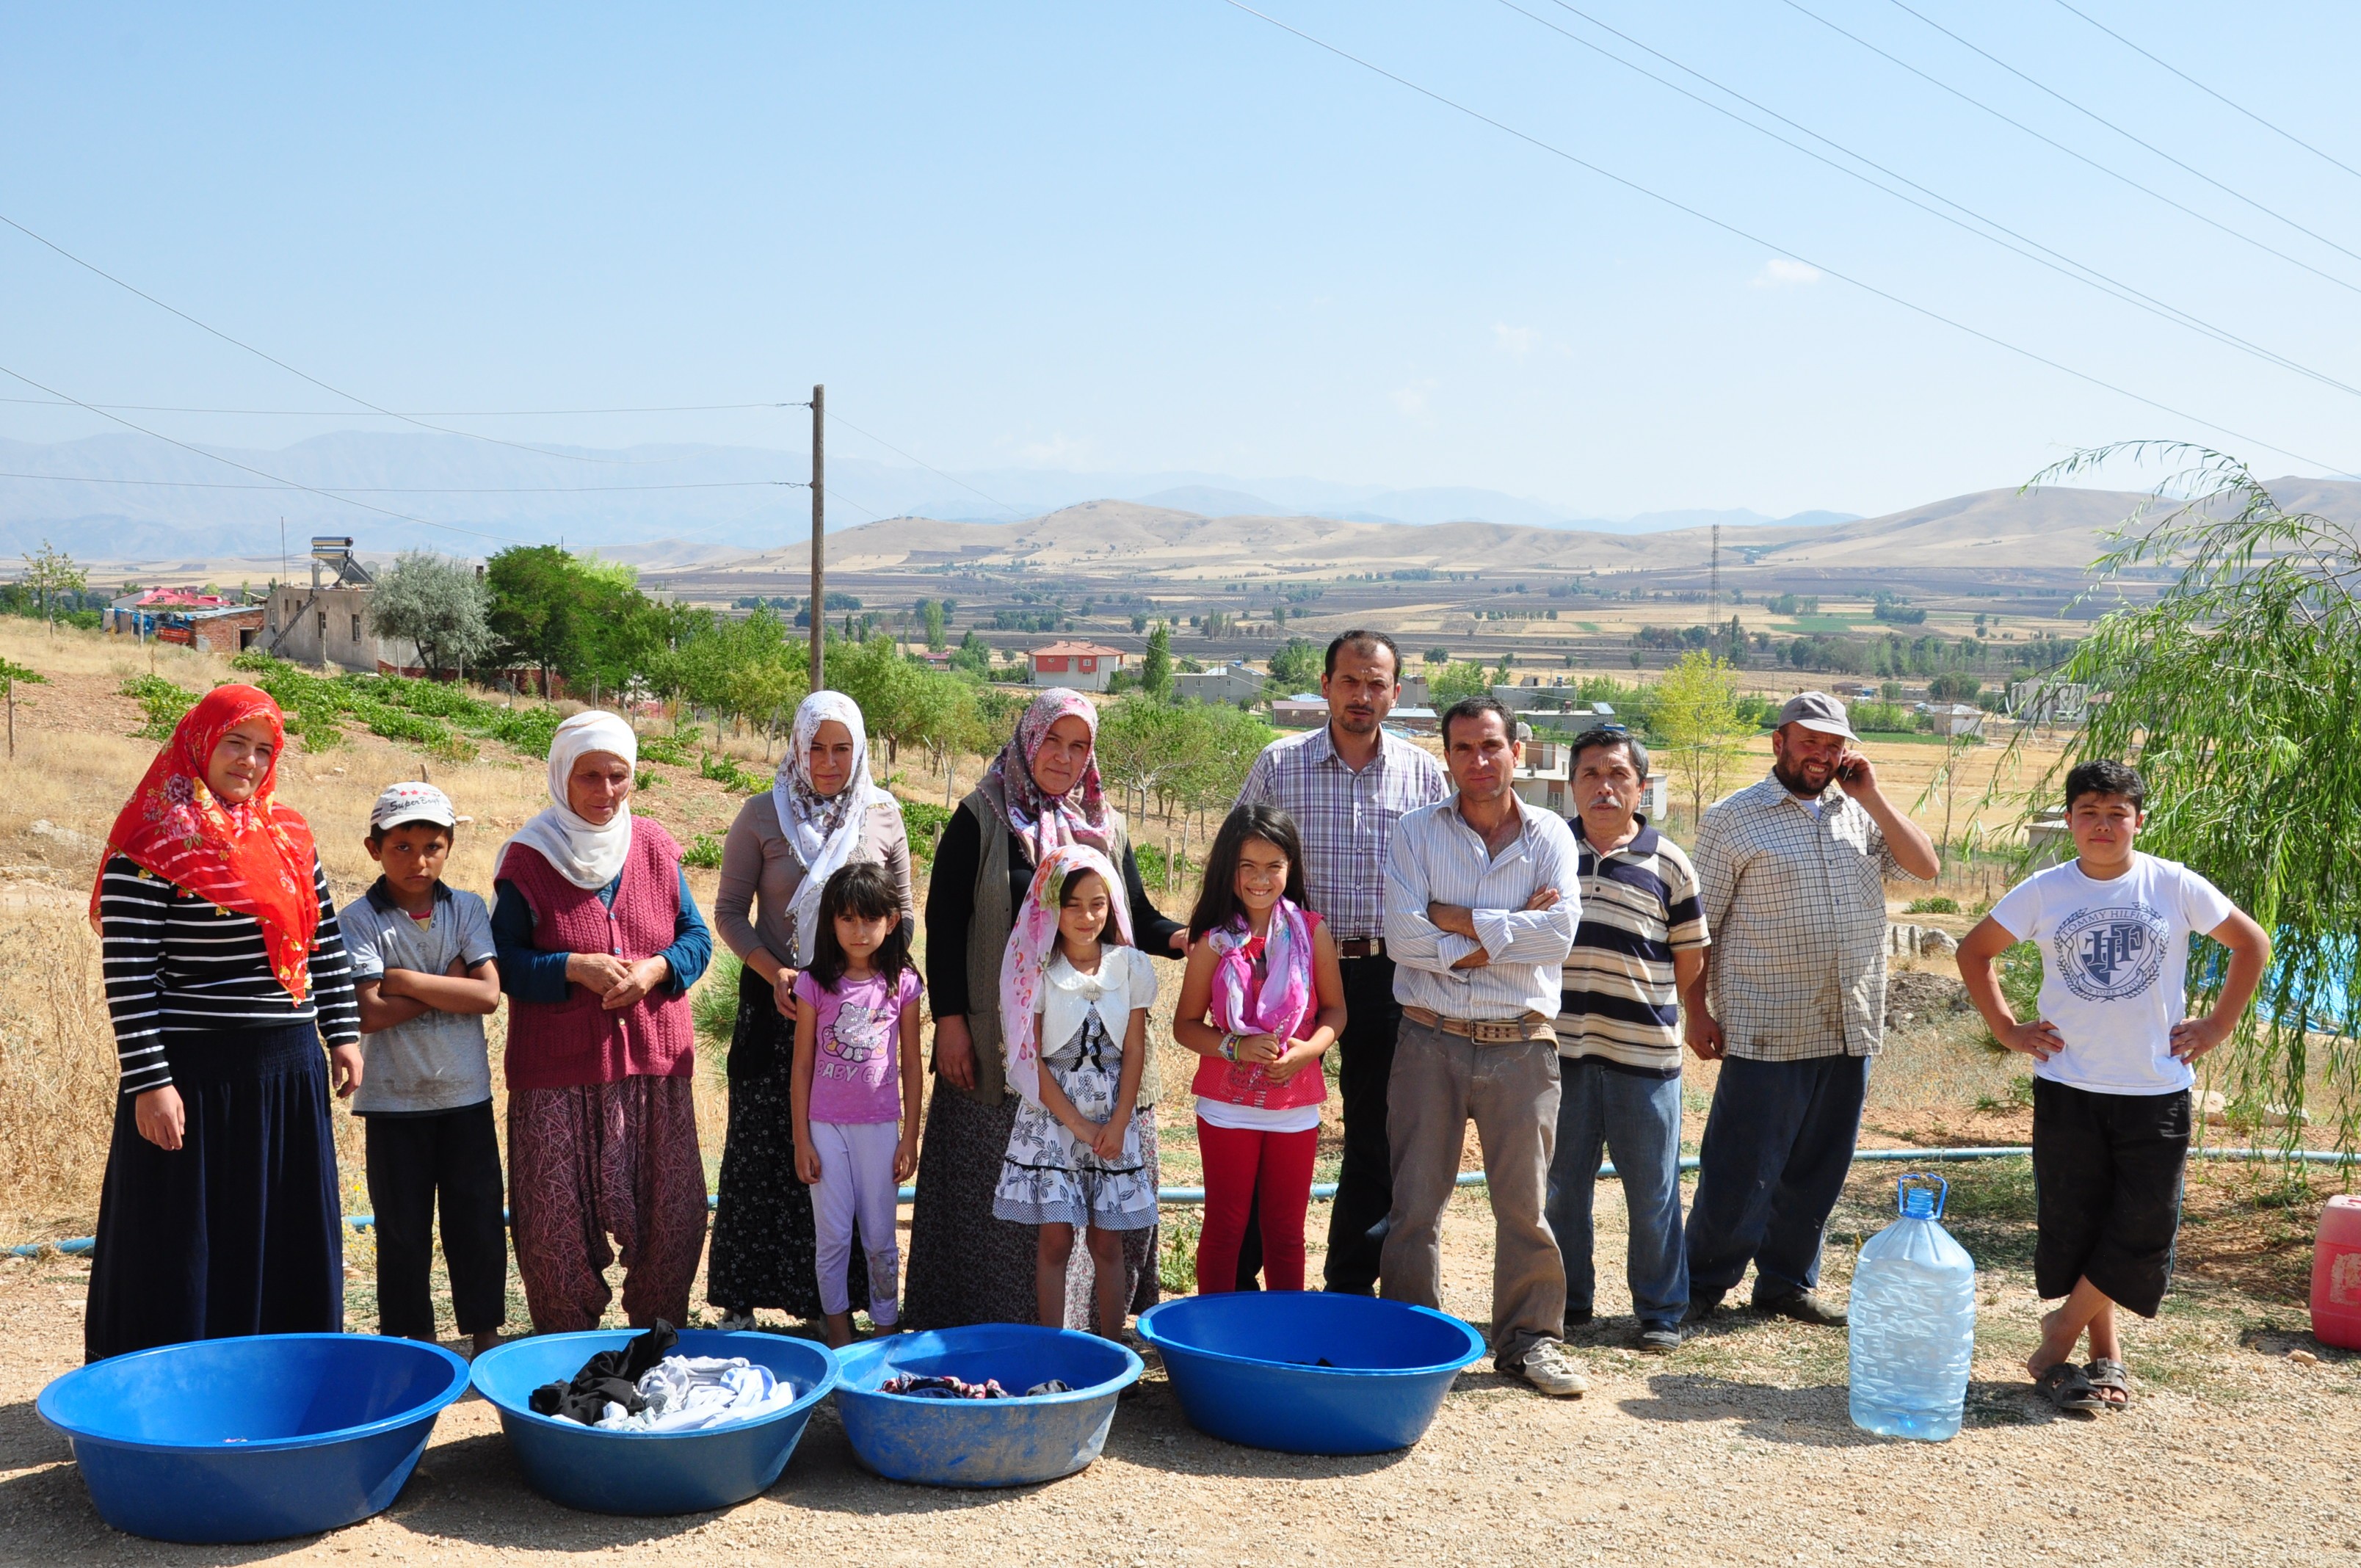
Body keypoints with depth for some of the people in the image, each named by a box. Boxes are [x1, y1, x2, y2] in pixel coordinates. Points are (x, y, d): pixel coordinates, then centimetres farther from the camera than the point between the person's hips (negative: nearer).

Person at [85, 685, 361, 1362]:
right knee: (189, 1249, 1)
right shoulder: (150, 849, -10)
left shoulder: (289, 837, 9)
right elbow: (127, 979, -13)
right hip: (196, 1075, -6)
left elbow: (326, 946, 16)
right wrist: (149, 1083, -16)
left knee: (290, 1243, 12)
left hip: (289, 1071, 6)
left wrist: (343, 1033, 12)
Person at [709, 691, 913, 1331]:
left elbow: (903, 911, 11)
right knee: (762, 1151, 1)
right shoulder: (762, 816, -1)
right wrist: (772, 972, -13)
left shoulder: (884, 816, 4)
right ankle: (741, 1299, 11)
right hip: (776, 1004, -1)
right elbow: (729, 911, 1)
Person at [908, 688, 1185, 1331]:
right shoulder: (981, 819, 1)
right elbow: (943, 922, -2)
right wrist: (949, 1019, -9)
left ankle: (1092, 1317, 14)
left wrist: (1183, 937, -9)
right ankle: (991, 1319, 8)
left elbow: (1137, 919, 13)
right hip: (1003, 1039, -3)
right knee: (1000, 1185, -1)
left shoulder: (1106, 827, 13)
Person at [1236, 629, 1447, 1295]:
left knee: (1376, 1137, 8)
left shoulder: (1425, 774, 4)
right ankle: (1236, 1281, 14)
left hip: (1387, 974, 1)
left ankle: (1352, 1284, 21)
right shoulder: (1279, 764, 1)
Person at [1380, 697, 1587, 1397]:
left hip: (1521, 1045, 0)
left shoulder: (1549, 836, 5)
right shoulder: (1416, 833, 3)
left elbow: (1559, 931, -11)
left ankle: (1530, 1338, 18)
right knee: (1416, 1198, 5)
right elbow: (1403, 936, -10)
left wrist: (1458, 920, -10)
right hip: (1432, 1041, 0)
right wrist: (1506, 932, -12)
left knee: (1524, 1200, 5)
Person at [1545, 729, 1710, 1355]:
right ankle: (1566, 1300, 25)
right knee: (1560, 1186, 10)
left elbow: (1690, 957, 8)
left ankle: (1661, 1311, 18)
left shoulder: (1668, 864, 2)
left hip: (1644, 1055, -2)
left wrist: (1699, 1022, 6)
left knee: (1653, 1192, 5)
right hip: (1560, 1050, 2)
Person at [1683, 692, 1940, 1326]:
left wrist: (1871, 797, -3)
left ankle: (1788, 1281, 25)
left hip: (1849, 1029, 5)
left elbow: (1926, 868, 2)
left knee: (1819, 1169, 12)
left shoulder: (1859, 814, 12)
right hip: (1766, 1032, -5)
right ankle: (1701, 1285, 12)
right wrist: (1697, 1012, -7)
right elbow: (1698, 924, -3)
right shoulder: (1733, 819, -2)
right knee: (1742, 1170, -2)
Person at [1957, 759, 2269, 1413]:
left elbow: (2252, 943, 9)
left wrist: (2218, 1024, 3)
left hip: (2157, 1091, 0)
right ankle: (2105, 1353, 18)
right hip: (2067, 1088, 0)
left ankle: (2056, 1340, 11)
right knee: (2074, 1228, 3)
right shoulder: (2043, 892, 0)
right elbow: (1974, 951, 11)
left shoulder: (2176, 887, -3)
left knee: (2143, 1230, -3)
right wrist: (2007, 1029, 4)